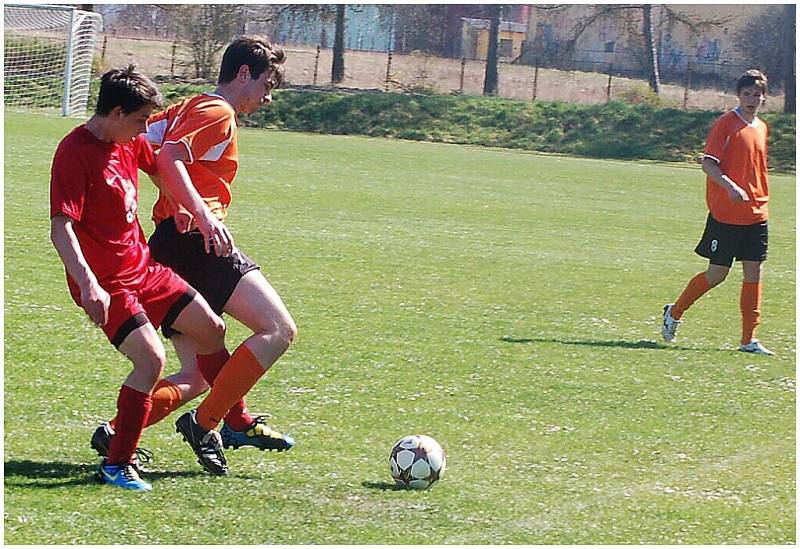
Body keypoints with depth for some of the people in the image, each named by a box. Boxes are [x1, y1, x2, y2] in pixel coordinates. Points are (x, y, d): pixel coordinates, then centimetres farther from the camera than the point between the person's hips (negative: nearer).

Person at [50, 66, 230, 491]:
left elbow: (163, 166, 27)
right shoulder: (75, 153, -20)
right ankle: (115, 465, -13)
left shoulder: (130, 142, 5)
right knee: (151, 359, -22)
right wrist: (87, 284, -39)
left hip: (142, 267, 9)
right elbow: (60, 228, -27)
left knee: (210, 328, 13)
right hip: (106, 283, -9)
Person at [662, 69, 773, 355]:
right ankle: (674, 312, 21)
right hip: (726, 214, -6)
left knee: (753, 273, 0)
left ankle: (749, 339, 3)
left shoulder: (761, 128, 15)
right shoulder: (726, 123, -8)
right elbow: (708, 163, -15)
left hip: (756, 214, 6)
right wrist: (730, 186, -29)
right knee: (717, 273, -1)